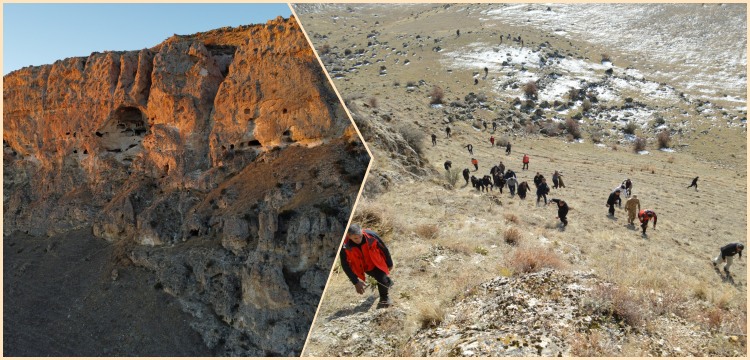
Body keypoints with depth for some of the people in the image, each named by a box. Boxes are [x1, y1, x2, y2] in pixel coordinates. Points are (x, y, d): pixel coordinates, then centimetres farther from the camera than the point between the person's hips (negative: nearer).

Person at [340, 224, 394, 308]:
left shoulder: (371, 236, -32)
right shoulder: (345, 247, -32)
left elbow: (384, 249, -14)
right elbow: (345, 266, -20)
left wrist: (389, 264, 0)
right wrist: (356, 282, -21)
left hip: (377, 263, -1)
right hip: (364, 267, 1)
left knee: (382, 280, -12)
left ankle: (384, 298, 20)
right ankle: (387, 281, 48)